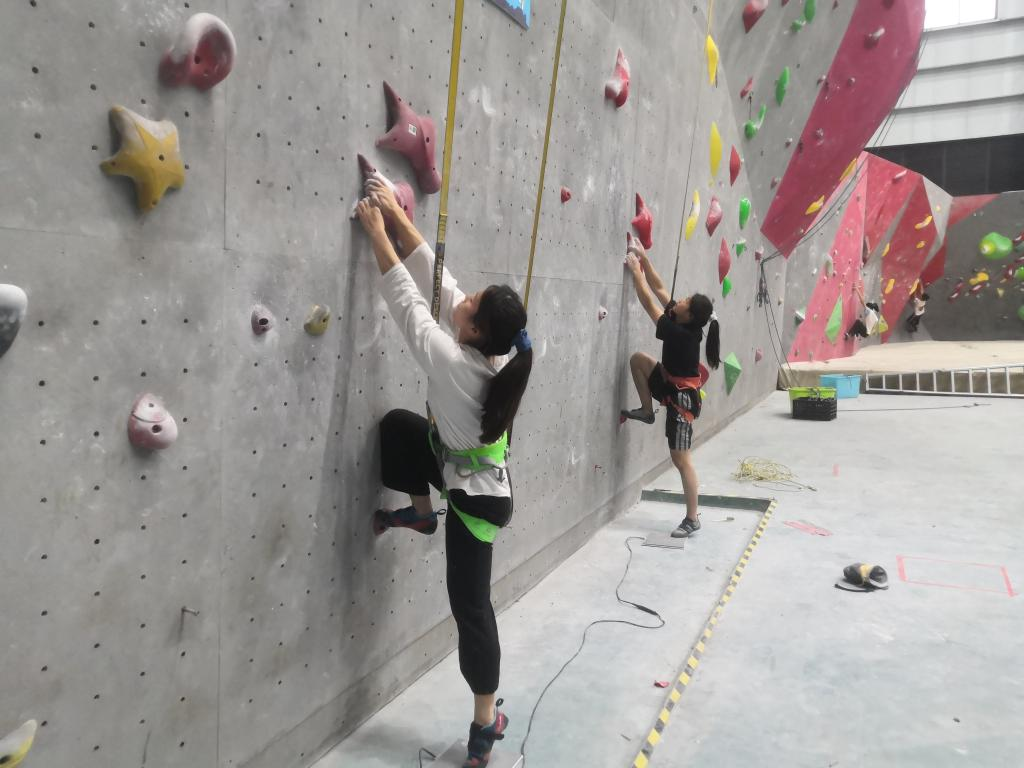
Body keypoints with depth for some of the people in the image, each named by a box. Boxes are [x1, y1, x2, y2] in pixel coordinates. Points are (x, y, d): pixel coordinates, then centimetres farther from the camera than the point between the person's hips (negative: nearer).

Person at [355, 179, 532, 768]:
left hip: (476, 497, -7)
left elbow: (407, 297, -23)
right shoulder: (497, 353, -10)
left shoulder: (452, 361, -30)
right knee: (398, 423, 13)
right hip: (469, 468, 7)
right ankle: (420, 513, 30)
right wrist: (399, 218, -6)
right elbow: (434, 276, -7)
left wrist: (377, 231, -13)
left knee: (470, 604, 6)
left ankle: (487, 719, 22)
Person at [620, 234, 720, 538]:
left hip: (681, 398, -9)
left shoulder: (680, 333, -29)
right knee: (638, 359, 5)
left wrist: (636, 271, -17)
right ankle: (647, 411, 15)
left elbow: (649, 303, -25)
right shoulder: (682, 322, -5)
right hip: (671, 385, 9)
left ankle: (692, 519, 6)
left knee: (680, 459, -3)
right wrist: (644, 259, -4)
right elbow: (659, 288, 1)